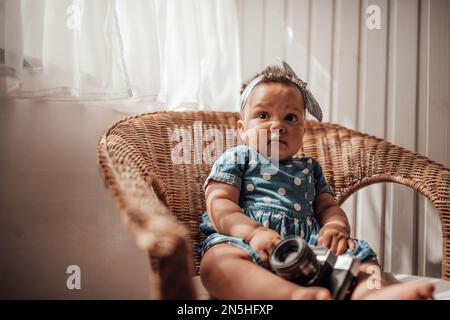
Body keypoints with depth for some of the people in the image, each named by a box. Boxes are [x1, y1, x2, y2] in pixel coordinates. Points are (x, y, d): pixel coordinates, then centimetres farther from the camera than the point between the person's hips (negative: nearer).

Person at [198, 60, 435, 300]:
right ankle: (296, 295, -60)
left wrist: (336, 226, -2)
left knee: (358, 252, -18)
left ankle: (368, 292, -51)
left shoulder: (309, 168, 29)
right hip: (246, 242, -4)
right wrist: (253, 232, -19)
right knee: (217, 260, -37)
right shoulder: (235, 159, 14)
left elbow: (327, 206, 25)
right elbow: (220, 204, 1)